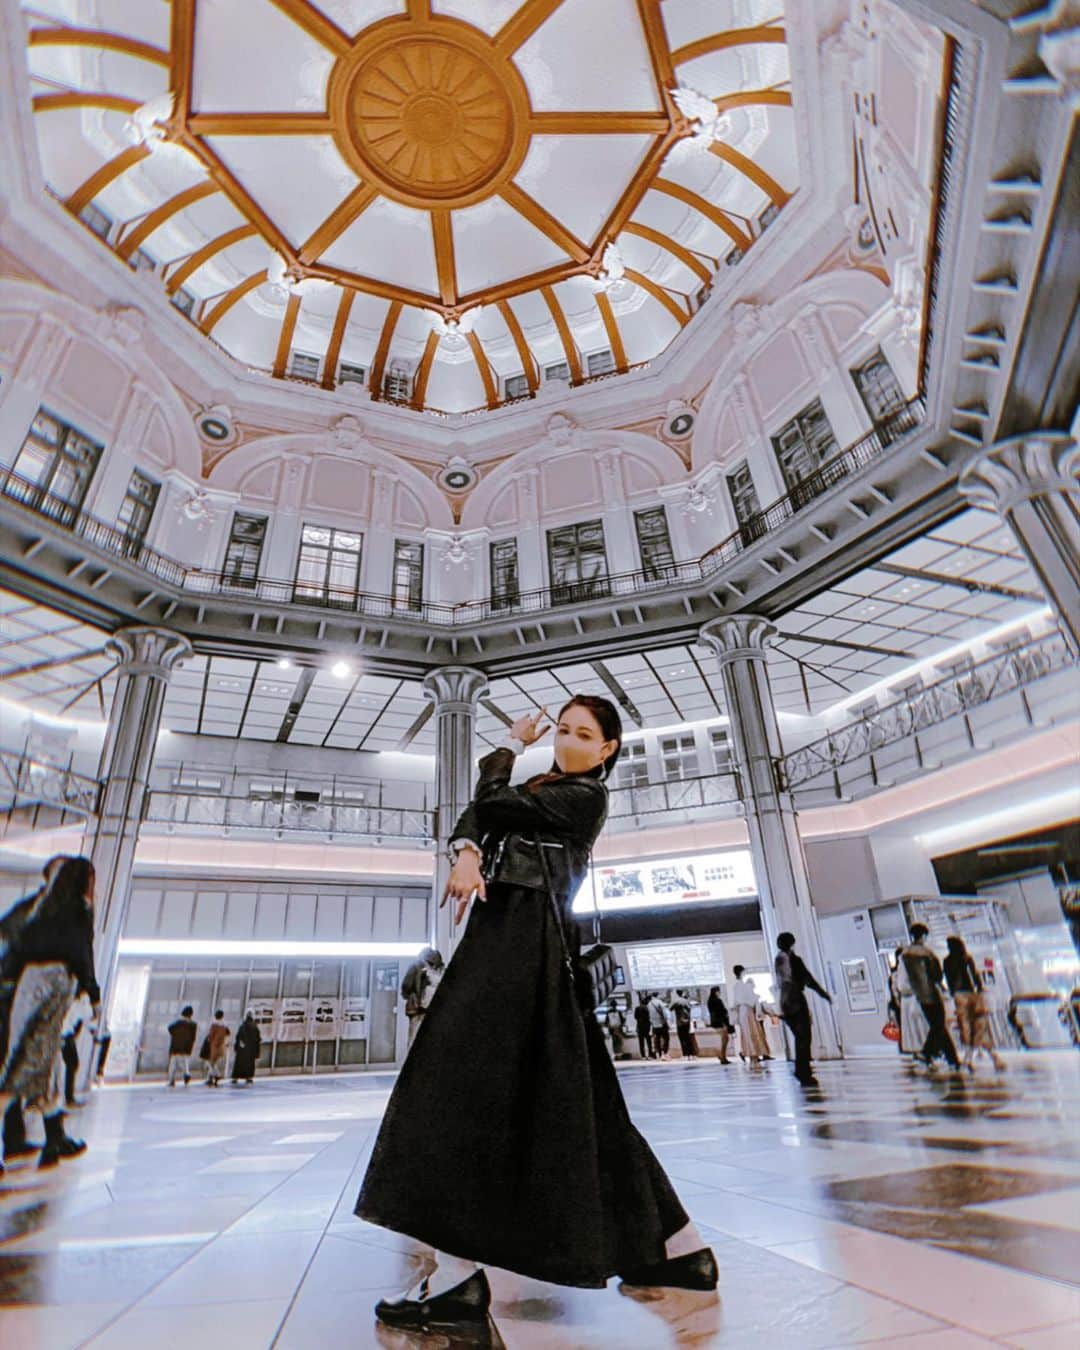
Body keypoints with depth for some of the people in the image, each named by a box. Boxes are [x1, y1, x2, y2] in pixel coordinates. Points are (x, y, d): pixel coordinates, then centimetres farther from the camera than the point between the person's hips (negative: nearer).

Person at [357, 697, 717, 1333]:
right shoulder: (542, 786, 21)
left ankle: (461, 1273, -3)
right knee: (566, 1093, 11)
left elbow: (493, 800, -8)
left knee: (472, 1079, -9)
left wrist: (511, 745, 9)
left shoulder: (587, 795, -4)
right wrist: (468, 853, -13)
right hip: (510, 932, 9)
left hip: (526, 940, -9)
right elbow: (480, 811, 8)